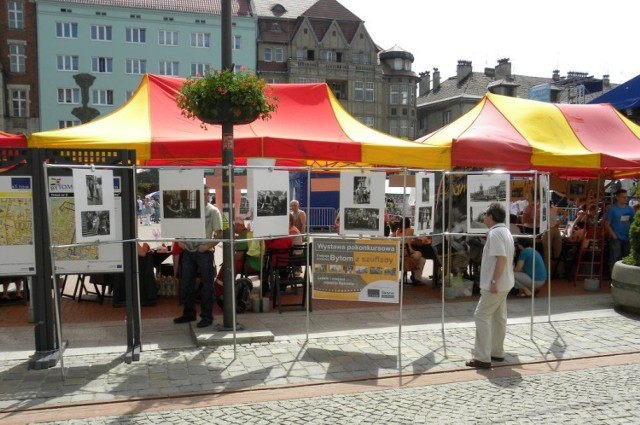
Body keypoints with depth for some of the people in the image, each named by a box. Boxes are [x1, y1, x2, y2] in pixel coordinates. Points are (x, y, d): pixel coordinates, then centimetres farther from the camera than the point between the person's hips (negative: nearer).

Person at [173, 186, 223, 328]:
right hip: (188, 251, 5)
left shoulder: (213, 211, -4)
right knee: (186, 284, 12)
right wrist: (180, 241, 2)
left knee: (207, 285, 1)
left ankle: (207, 316, 11)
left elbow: (219, 234, -6)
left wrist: (207, 246, -16)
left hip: (204, 252, -5)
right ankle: (189, 313, 27)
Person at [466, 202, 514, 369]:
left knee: (481, 316, -7)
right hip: (504, 283, 10)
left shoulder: (494, 233, -17)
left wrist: (494, 282, -24)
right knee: (499, 317, 15)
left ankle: (482, 358, -7)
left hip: (495, 284, -10)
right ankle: (497, 352, 24)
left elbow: (502, 258, -25)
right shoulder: (505, 232, 13)